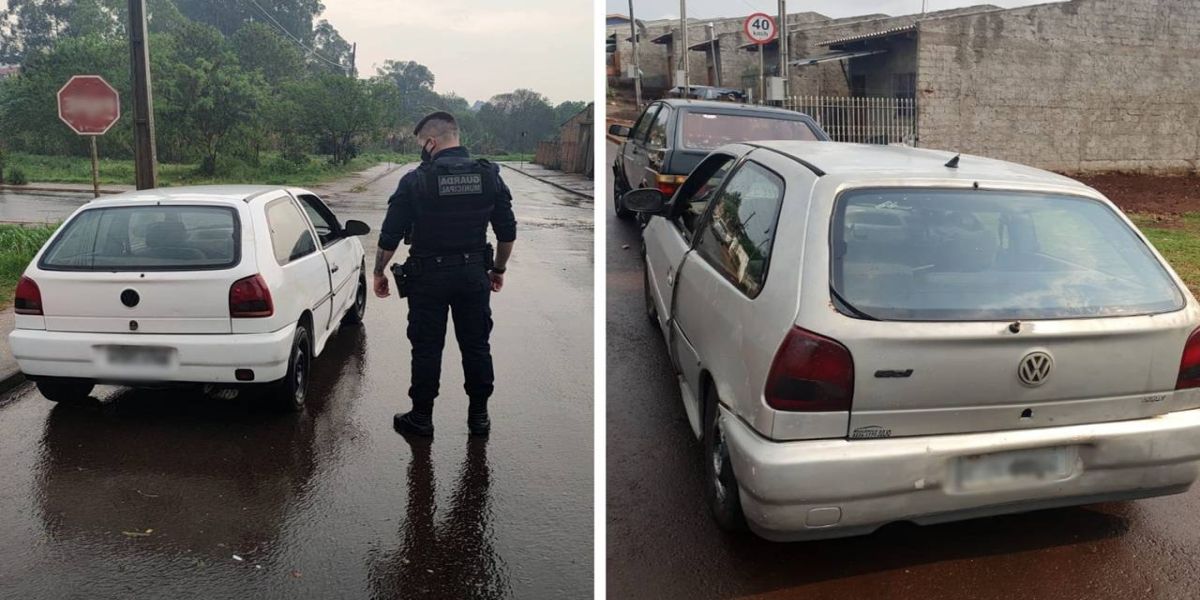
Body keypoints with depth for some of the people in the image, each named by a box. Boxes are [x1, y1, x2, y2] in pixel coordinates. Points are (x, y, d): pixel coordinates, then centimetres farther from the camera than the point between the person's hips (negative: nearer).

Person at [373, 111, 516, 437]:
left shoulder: (416, 180, -12)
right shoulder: (489, 176, -1)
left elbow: (390, 236, -8)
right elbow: (507, 232, 4)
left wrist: (379, 272, 6)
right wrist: (498, 269, 17)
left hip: (429, 276, -3)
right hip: (474, 274, 3)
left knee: (427, 348, 8)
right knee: (476, 346, 13)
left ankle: (421, 417, 19)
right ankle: (479, 416, 22)